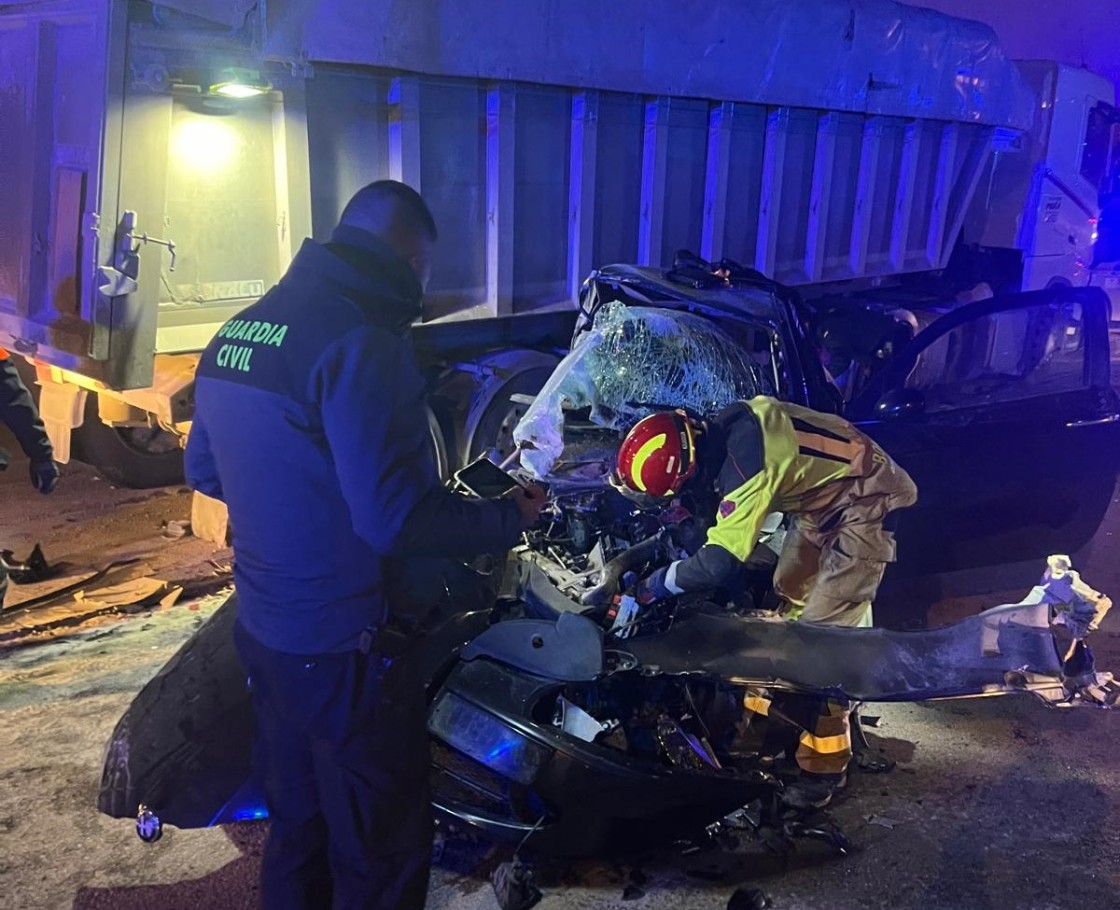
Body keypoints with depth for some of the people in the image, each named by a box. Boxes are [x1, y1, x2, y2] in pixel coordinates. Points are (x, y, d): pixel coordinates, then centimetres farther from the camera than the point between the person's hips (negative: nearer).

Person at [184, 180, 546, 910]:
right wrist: (509, 518, -12)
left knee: (297, 828, 25)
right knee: (383, 851, 8)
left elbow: (204, 472, 15)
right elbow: (396, 519, -26)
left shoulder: (235, 332, 5)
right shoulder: (360, 343, -22)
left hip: (264, 632, 9)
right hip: (343, 651, -9)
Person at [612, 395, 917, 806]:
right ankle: (767, 709, 36)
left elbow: (718, 563, -34)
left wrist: (657, 583, -18)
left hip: (863, 505, -10)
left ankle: (824, 763, 1)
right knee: (783, 599, 18)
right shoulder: (723, 430, -9)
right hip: (823, 498, 10)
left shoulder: (744, 461, -36)